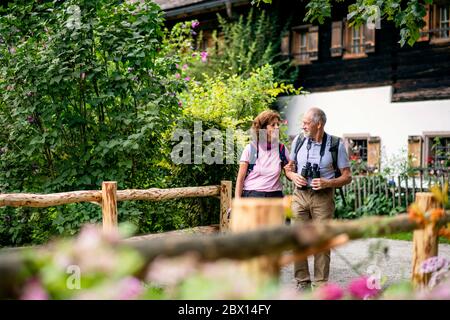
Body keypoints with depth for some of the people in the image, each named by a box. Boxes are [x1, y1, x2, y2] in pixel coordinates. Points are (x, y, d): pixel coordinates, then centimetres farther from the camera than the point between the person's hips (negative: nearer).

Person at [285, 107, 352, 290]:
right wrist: (293, 176, -5)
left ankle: (320, 285, 8)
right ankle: (302, 282, 12)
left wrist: (328, 183, -16)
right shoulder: (298, 141, 6)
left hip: (323, 197, -3)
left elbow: (347, 177, 0)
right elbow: (289, 167, 17)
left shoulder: (336, 145, -3)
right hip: (300, 195, 3)